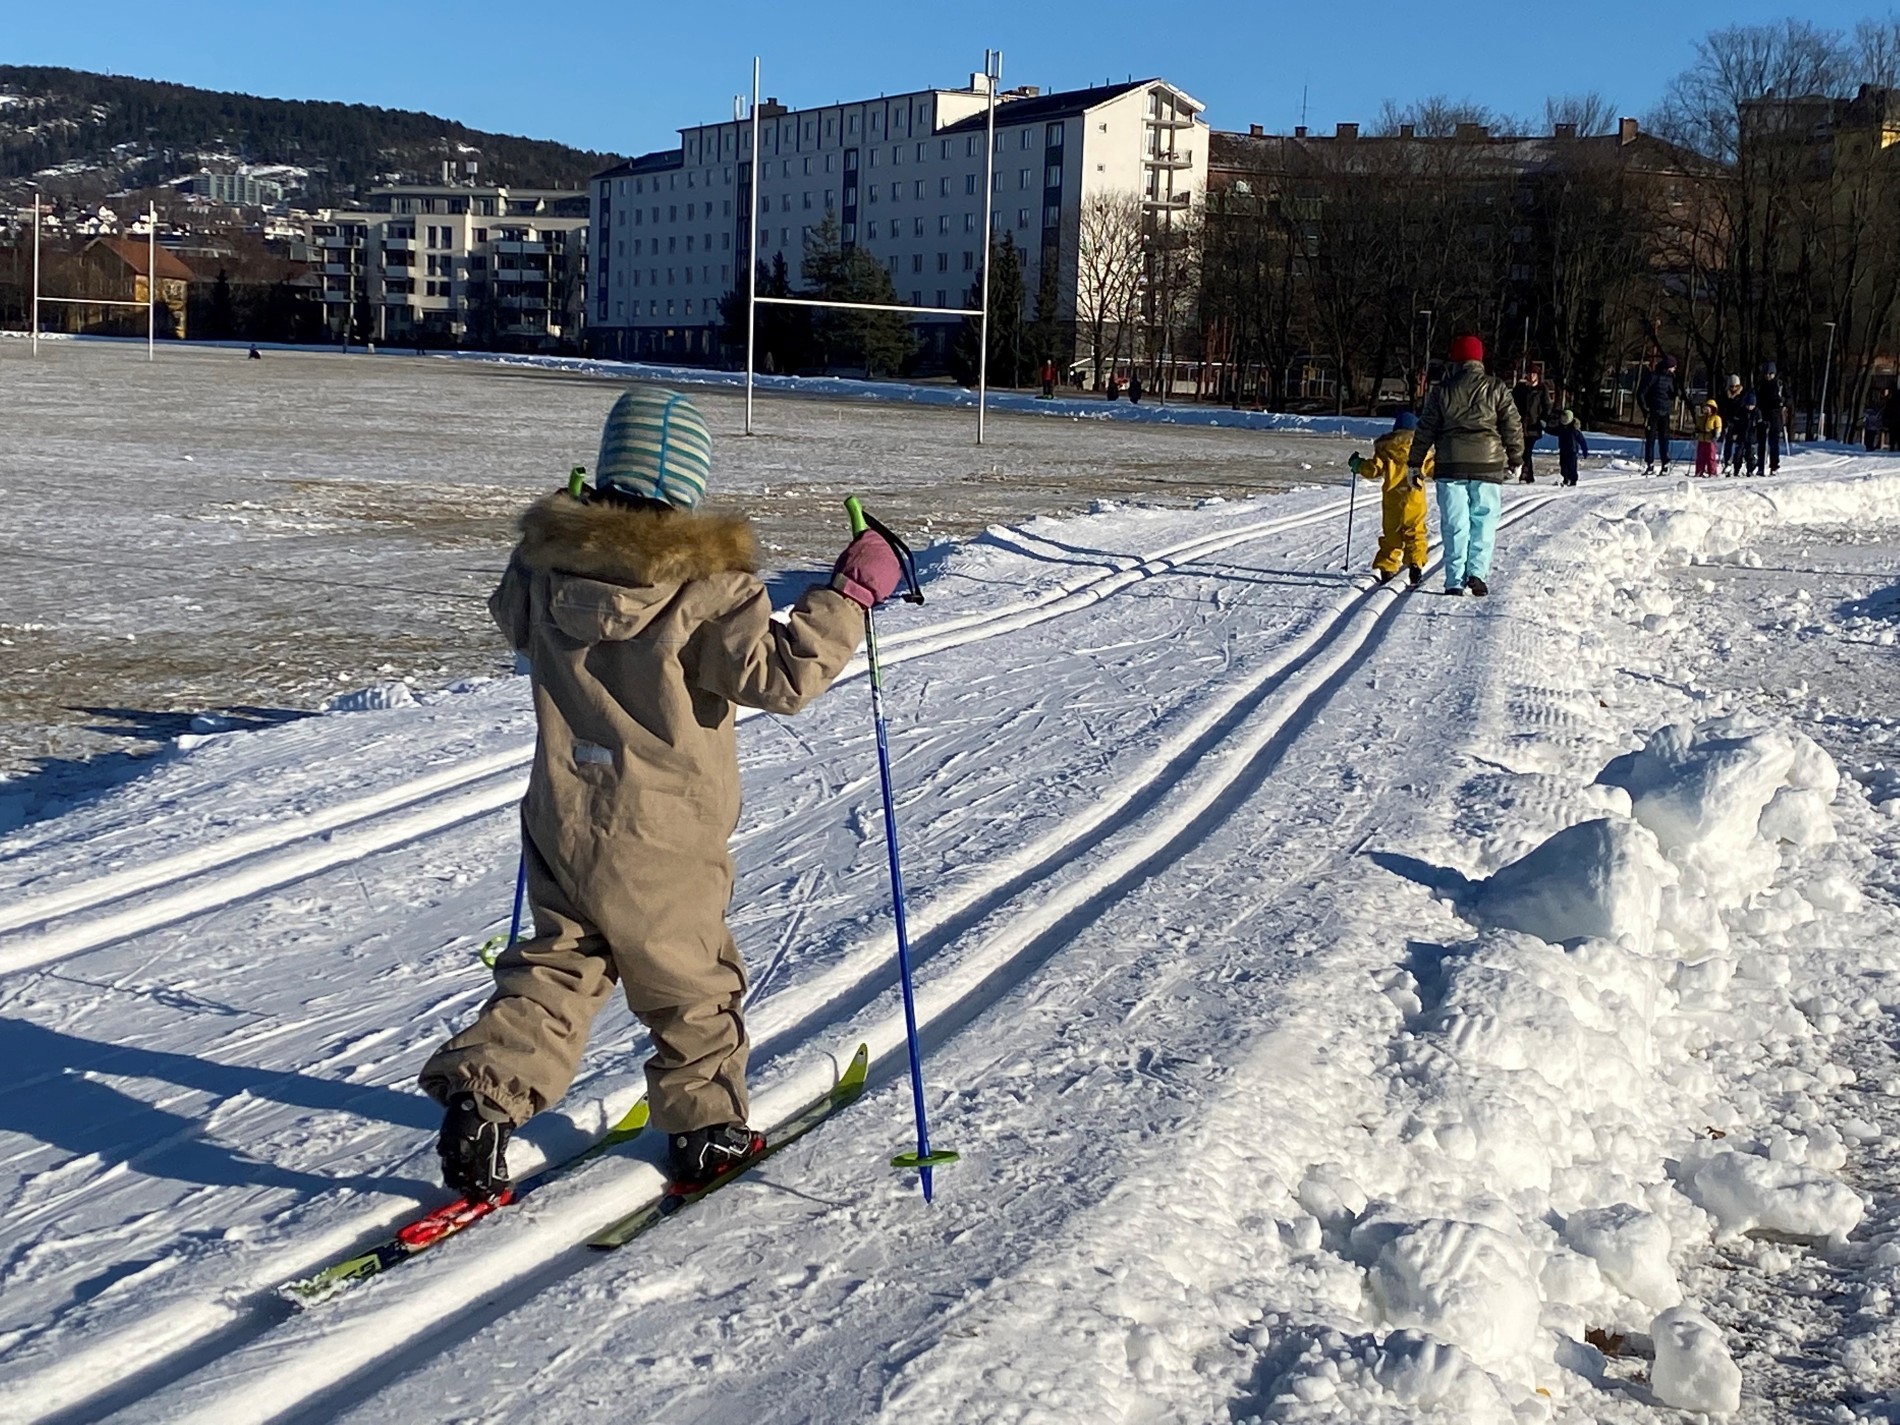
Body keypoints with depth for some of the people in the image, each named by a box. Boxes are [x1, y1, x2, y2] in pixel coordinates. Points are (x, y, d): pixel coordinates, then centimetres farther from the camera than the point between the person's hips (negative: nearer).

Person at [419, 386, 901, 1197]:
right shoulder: (703, 586, -21)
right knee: (692, 986, 15)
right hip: (660, 840, -4)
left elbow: (514, 621, 17)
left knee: (557, 964, 18)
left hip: (560, 820, 4)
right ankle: (706, 1130, 29)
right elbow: (781, 674, -22)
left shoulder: (549, 559, -4)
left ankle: (484, 1093, 1)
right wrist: (852, 592, -14)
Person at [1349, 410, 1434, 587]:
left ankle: (1385, 568, 4)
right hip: (1414, 495, -1)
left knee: (1391, 533, 9)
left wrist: (1357, 465, 16)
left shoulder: (1384, 446, 1)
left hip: (1392, 495, 1)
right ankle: (1415, 563, -13)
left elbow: (1374, 469, -1)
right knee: (1416, 532, 4)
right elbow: (1431, 468, 5)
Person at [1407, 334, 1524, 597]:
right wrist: (1514, 461, 16)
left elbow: (1425, 429, 7)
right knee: (1484, 521, 7)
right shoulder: (1496, 389, 4)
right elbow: (1513, 427, 5)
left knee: (1454, 524, 3)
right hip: (1488, 464, 0)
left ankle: (1455, 580, 0)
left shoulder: (1442, 390, 5)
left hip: (1451, 465, 0)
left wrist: (1415, 464, 14)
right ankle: (1478, 572, -6)